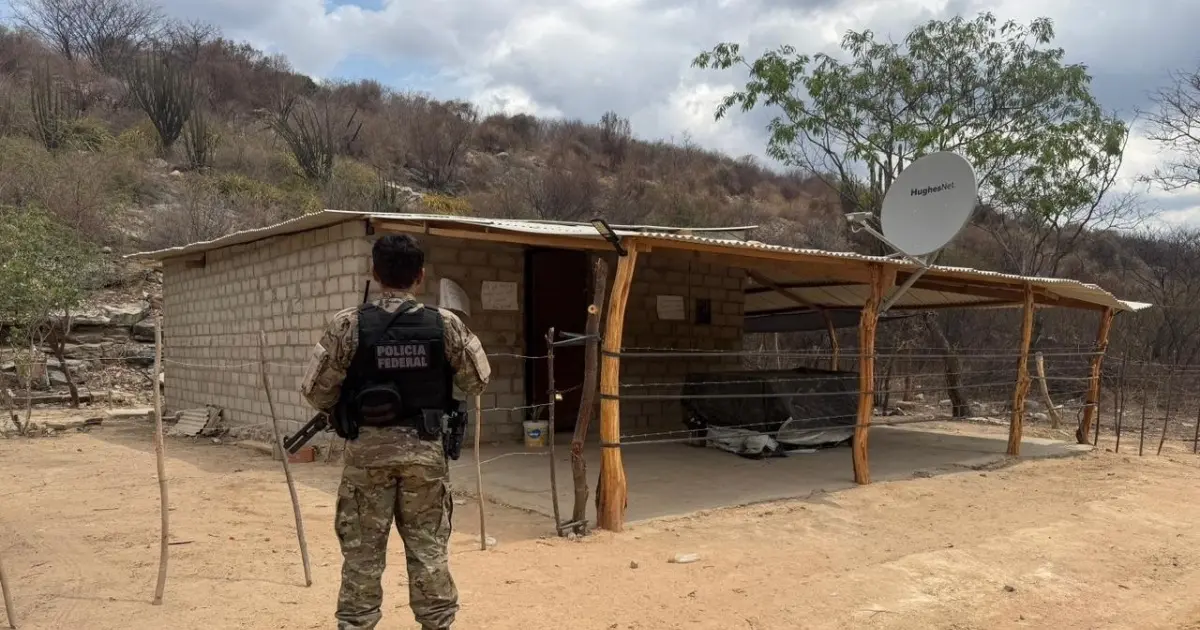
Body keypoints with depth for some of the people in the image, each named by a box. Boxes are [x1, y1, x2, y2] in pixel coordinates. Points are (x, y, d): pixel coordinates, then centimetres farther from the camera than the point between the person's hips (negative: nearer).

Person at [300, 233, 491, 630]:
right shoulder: (446, 324, -6)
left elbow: (315, 392, -4)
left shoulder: (347, 325, -9)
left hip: (368, 449, -1)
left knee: (363, 553, 11)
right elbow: (477, 382, 4)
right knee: (429, 550, 12)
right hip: (425, 448, 1)